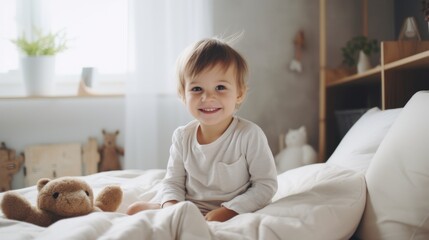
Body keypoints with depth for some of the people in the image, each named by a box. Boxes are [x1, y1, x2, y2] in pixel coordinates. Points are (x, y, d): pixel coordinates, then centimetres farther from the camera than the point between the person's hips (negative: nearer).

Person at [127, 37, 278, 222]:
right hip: (188, 212, 6)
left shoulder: (250, 135, -15)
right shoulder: (182, 136, 0)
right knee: (135, 210, -2)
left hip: (234, 215, -6)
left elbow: (265, 185, -11)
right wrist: (171, 205, -15)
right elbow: (173, 182, 7)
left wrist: (228, 211, -21)